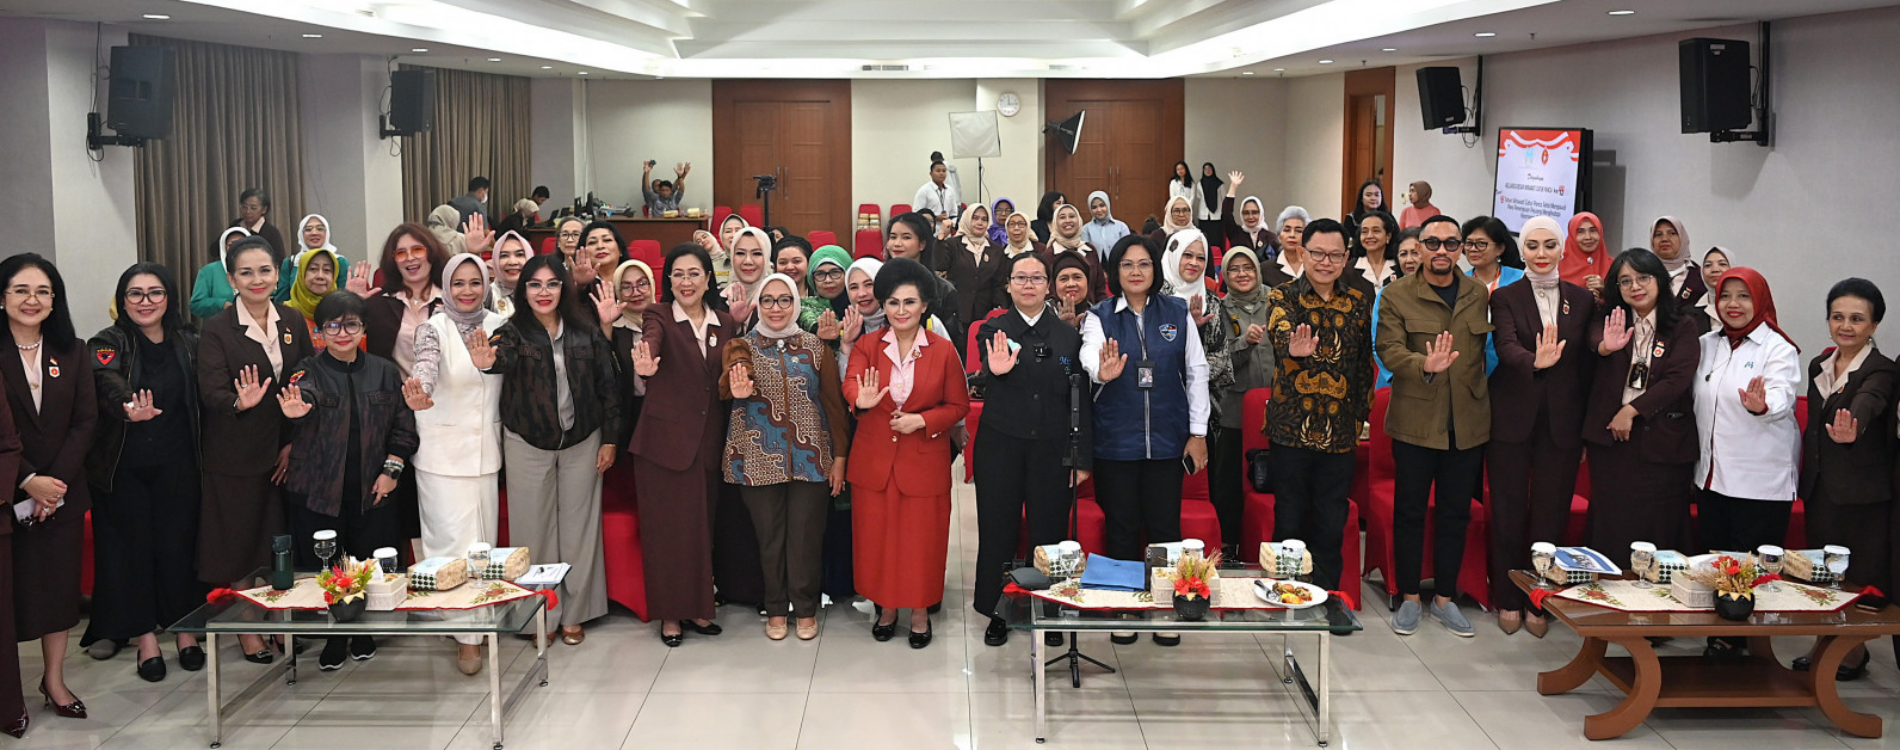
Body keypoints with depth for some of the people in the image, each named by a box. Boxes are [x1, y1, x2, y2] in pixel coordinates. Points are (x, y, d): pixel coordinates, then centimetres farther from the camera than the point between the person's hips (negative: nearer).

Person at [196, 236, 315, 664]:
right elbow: (211, 393, -15)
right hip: (237, 455, -3)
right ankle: (246, 628, 17)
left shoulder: (293, 322, 5)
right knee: (240, 545, 4)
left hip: (286, 452, 3)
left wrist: (295, 442, -2)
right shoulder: (217, 330, -7)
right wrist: (239, 402, -37)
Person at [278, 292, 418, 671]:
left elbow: (403, 426, 10)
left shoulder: (384, 372, 6)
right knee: (323, 569, 3)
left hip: (370, 490, 1)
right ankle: (334, 640, 19)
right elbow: (304, 397, -25)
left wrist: (391, 469, 0)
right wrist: (297, 410, -48)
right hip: (318, 491, -1)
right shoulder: (309, 372, -1)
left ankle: (363, 634, 25)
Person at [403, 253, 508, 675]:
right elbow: (426, 367, -30)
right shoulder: (434, 328, -9)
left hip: (486, 447, 4)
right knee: (454, 538, -6)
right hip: (443, 447, -4)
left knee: (484, 537, 8)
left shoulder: (498, 325, 5)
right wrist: (419, 393, -50)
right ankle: (468, 635, -1)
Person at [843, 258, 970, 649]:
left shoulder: (943, 350, -1)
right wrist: (862, 401, -42)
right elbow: (850, 383, -18)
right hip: (874, 461, 2)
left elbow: (958, 406, 2)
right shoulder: (867, 346, 1)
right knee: (877, 536, 8)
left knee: (921, 539, 3)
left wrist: (922, 420, -15)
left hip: (924, 462, -1)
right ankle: (886, 608, 27)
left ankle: (920, 613, 21)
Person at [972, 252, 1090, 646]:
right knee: (998, 530, 5)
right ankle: (996, 613, 18)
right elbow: (985, 381, -14)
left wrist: (1082, 459, 1)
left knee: (1049, 531, 5)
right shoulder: (993, 330, 2)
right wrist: (996, 372, -39)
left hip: (1051, 450, 1)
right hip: (1001, 447, -1)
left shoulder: (1068, 335, 6)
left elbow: (1080, 399, 5)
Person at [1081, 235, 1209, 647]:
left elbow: (1196, 372, 6)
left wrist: (1198, 432, 3)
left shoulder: (1177, 313, 4)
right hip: (1116, 439, -1)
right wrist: (1102, 371, -45)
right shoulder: (1100, 316, 0)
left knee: (1165, 527, 5)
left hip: (1167, 438, 1)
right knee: (1121, 528, 7)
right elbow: (1090, 353, -20)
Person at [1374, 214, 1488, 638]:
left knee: (1456, 513, 10)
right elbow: (1388, 350, -13)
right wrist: (1425, 365, -31)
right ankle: (1409, 599, 17)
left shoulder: (1477, 293, 8)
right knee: (1410, 512, 5)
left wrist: (1478, 391, 13)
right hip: (1415, 422, -3)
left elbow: (1482, 348, 18)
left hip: (1467, 423, 3)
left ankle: (1445, 599, 23)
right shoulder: (1398, 295, -3)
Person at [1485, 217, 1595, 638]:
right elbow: (1506, 346, -19)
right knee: (1508, 513, 5)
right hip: (1513, 420, -2)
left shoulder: (1582, 300, 6)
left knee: (1551, 516, 5)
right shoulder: (1506, 298, -1)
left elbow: (1587, 367, 7)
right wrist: (1534, 362, -41)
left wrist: (1586, 430, 5)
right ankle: (1508, 601, 18)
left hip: (1561, 424, 2)